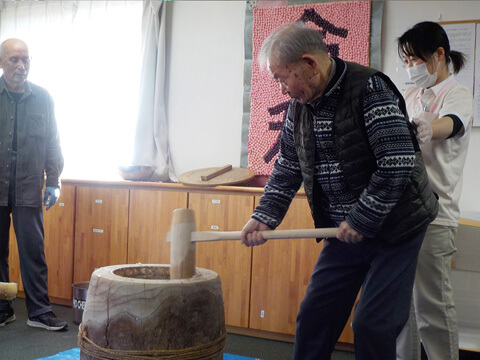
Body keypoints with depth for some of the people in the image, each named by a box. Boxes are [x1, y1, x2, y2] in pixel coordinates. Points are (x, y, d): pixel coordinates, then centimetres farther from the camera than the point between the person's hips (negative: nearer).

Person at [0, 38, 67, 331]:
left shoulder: (43, 98, 6)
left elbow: (52, 143, 10)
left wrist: (53, 181, 6)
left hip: (28, 189, 0)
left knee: (33, 251, 3)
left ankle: (40, 312, 11)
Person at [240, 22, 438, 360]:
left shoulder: (369, 88, -19)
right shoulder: (300, 104, 3)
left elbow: (398, 163, -24)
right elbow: (288, 169, 8)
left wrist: (361, 221, -19)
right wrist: (264, 217, -5)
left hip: (394, 227, -6)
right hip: (344, 230, 6)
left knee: (374, 324, -3)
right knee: (315, 315, 9)